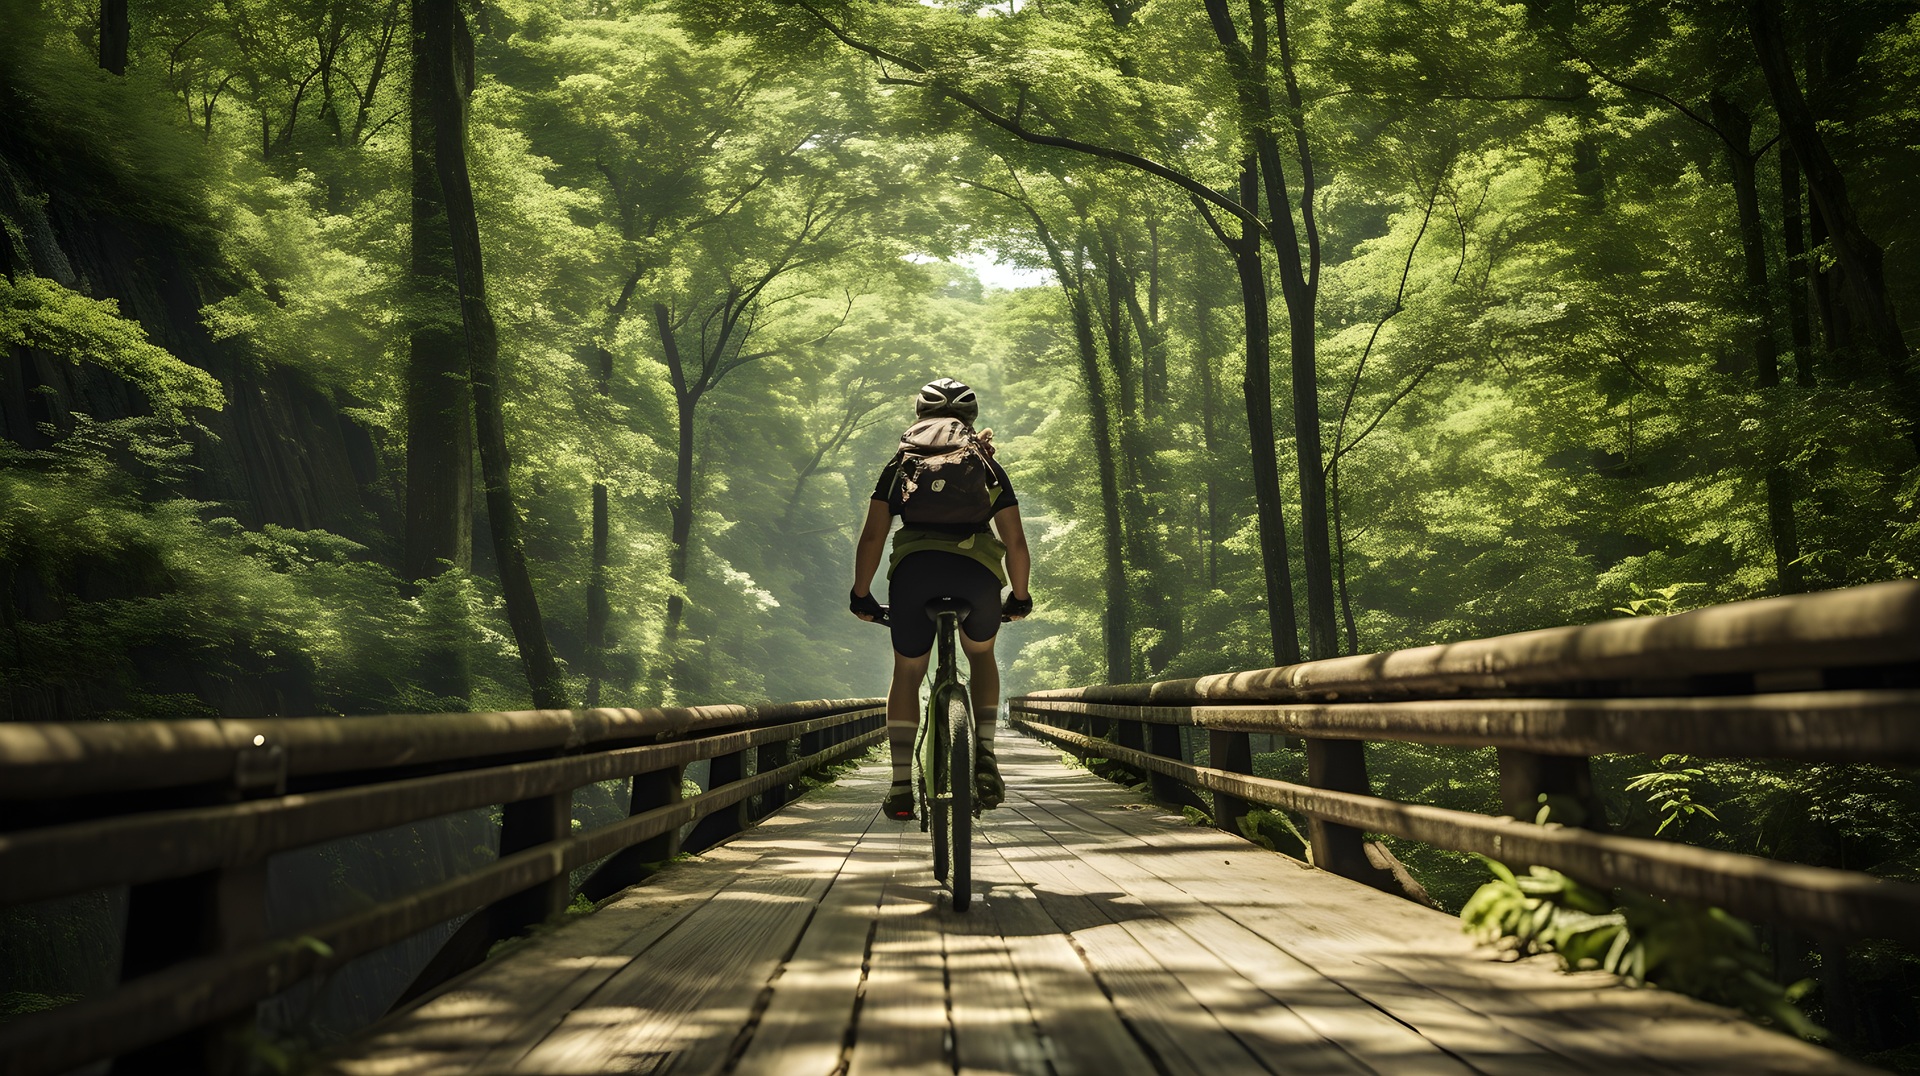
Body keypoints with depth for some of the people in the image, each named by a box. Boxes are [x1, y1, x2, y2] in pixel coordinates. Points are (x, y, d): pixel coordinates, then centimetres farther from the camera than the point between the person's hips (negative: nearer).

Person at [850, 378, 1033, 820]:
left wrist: (861, 594, 25)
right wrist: (1020, 597, 31)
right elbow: (1016, 542, 19)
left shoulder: (901, 463, 24)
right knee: (981, 655, 28)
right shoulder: (989, 465, 25)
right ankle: (983, 752, 9)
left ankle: (901, 786, 10)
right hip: (979, 569, 0)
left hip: (914, 567, 0)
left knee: (907, 673, 18)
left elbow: (872, 536, 16)